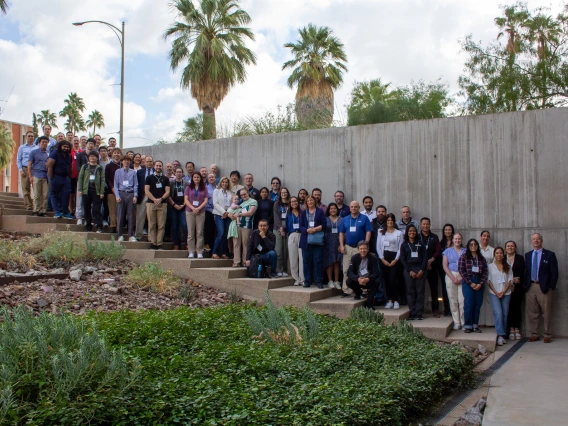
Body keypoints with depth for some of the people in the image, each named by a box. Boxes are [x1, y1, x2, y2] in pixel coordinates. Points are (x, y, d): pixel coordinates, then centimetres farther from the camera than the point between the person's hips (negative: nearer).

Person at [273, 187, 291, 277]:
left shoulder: (290, 204, 11)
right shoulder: (276, 204, 11)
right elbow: (276, 216, 2)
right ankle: (279, 270, -4)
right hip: (278, 228, -1)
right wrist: (280, 227, -11)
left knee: (286, 250, -2)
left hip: (287, 229, 1)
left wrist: (285, 227, -8)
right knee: (278, 250, -7)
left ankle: (284, 270, 4)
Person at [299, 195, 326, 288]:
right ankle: (307, 281, 11)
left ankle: (319, 281, 2)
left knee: (318, 261, -3)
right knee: (307, 261, 4)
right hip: (306, 241, 2)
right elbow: (301, 226, 5)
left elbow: (323, 225, -1)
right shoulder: (303, 213, 12)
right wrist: (307, 230, -14)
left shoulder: (320, 212, 6)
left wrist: (315, 229, -15)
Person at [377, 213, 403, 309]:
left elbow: (400, 248, 1)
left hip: (394, 258, -2)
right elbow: (378, 247, 6)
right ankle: (389, 300, 7)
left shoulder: (398, 233, 4)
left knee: (393, 279, -11)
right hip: (384, 258, 2)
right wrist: (383, 259, -3)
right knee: (386, 279, 1)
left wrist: (395, 260, -7)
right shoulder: (381, 232, 10)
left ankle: (396, 300, -2)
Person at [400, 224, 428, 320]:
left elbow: (425, 257, 4)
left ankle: (419, 314, 0)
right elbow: (402, 259, 4)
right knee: (410, 292, -1)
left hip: (420, 270, 0)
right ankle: (412, 313, 2)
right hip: (408, 270, 0)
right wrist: (410, 271, -7)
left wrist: (422, 270, -8)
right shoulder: (404, 245, 10)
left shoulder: (421, 243, 10)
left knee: (420, 292, -2)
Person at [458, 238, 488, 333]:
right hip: (467, 282, -3)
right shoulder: (464, 257, 3)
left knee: (477, 304, 3)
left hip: (479, 283, 3)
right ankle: (468, 325, 1)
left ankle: (475, 325, 10)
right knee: (468, 304, -6)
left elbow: (485, 272, 6)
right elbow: (461, 270, -5)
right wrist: (470, 283, -11)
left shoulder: (481, 258, 12)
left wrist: (480, 284, -7)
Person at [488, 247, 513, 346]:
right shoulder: (490, 266, 6)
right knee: (498, 313, -15)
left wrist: (503, 292, -8)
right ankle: (500, 336, -17)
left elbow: (510, 280, 5)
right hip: (494, 294, -2)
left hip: (506, 293, 2)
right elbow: (489, 281, 1)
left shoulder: (508, 267, 11)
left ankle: (503, 335, 10)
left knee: (505, 314, 2)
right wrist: (496, 292, -9)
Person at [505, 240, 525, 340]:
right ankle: (511, 329, 3)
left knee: (517, 307, 0)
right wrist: (511, 280, -9)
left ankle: (517, 329, 7)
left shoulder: (520, 258, 7)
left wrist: (514, 284, -8)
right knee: (509, 308, -2)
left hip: (518, 287, 0)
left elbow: (522, 273, 0)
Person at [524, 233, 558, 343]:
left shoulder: (549, 255, 1)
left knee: (546, 312, 0)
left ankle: (547, 335, 9)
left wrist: (551, 287, -8)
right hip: (530, 287, 4)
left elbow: (554, 272, -1)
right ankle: (534, 334, 15)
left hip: (544, 287, -4)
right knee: (532, 313, 6)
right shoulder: (527, 255, 13)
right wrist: (526, 285, 4)